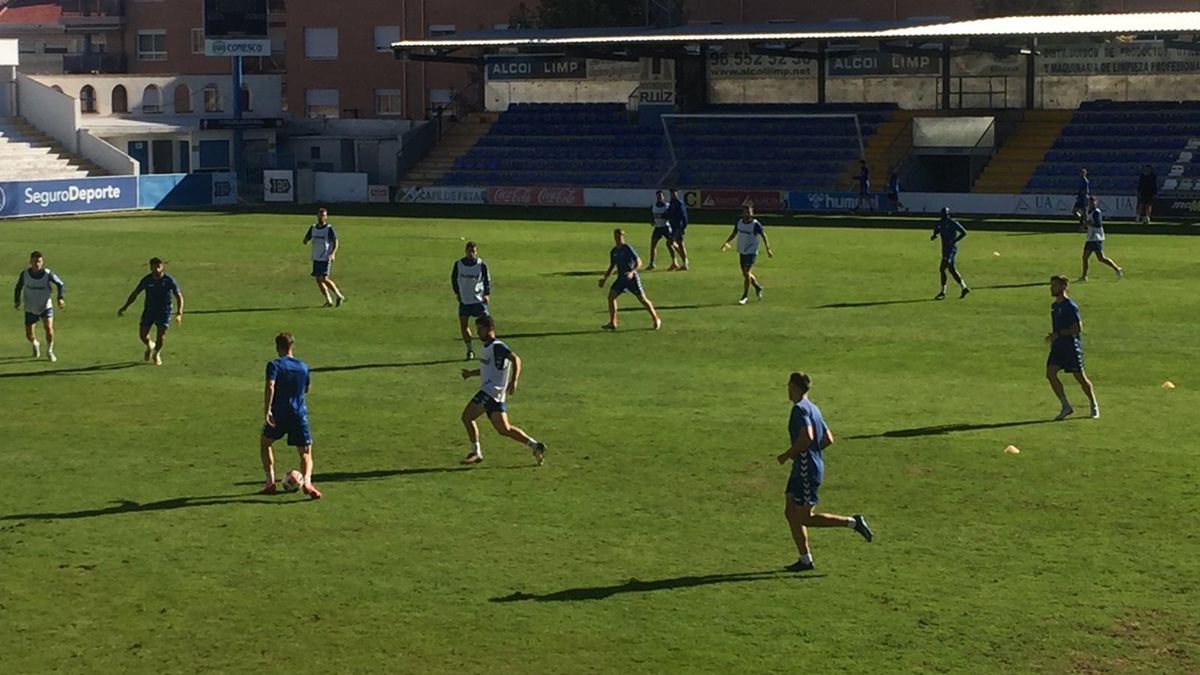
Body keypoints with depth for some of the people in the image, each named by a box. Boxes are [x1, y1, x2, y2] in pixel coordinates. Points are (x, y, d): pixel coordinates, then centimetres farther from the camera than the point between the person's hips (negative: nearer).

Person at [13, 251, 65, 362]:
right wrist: (17, 300, -11)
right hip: (30, 309, 1)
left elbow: (60, 284, -3)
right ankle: (35, 345, 42)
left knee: (49, 328, -21)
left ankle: (49, 351, 5)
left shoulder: (48, 274, -17)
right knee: (29, 335, 4)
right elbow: (18, 287, 3)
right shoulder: (24, 274, -13)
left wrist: (60, 298, -16)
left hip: (46, 307, -1)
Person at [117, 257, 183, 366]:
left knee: (161, 334, -9)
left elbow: (179, 297, -11)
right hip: (149, 309, 2)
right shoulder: (146, 280, -7)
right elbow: (135, 294, 6)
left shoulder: (169, 280, -14)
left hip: (164, 311, -2)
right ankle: (150, 346, 34)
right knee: (142, 334, -3)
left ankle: (157, 354, 22)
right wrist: (124, 307, 0)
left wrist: (179, 313, -23)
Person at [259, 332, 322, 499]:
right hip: (299, 415, 2)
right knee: (306, 452, 8)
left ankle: (270, 482, 15)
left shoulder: (274, 365, -5)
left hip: (278, 415, -2)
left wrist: (266, 412, -20)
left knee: (264, 444, 23)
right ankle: (306, 481, -21)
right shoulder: (303, 367, 10)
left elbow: (270, 387, -19)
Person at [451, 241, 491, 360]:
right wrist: (457, 292, 3)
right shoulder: (458, 264, -3)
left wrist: (487, 294, -5)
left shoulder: (482, 264, -7)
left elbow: (487, 280, 4)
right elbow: (454, 278, 10)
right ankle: (469, 350, 15)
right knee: (463, 325, 2)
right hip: (464, 300, 2)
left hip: (479, 299, -2)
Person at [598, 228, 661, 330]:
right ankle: (612, 323, -1)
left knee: (642, 299, -3)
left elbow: (638, 262, -12)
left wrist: (632, 272, -27)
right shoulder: (613, 252, 10)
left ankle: (656, 319, 11)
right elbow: (612, 266, 21)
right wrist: (605, 278, 10)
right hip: (621, 279, 6)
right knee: (611, 296, -8)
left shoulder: (628, 248, -10)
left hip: (632, 278, -6)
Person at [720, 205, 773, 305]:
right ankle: (757, 288, 37)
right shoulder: (739, 223, 1)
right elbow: (734, 233, 14)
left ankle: (745, 296, -4)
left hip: (751, 252, -6)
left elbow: (763, 236, -6)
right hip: (742, 252, 6)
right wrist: (726, 242, -1)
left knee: (747, 273, -14)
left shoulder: (756, 224, -14)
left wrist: (768, 249, -8)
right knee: (745, 274, 12)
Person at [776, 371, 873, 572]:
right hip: (801, 469, 10)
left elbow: (807, 436, -28)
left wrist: (787, 454, -18)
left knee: (803, 517, -6)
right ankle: (805, 559, 12)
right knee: (791, 513, 10)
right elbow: (828, 439, 18)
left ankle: (852, 522, -5)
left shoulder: (800, 409, -14)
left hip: (807, 470, -10)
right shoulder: (813, 408, 15)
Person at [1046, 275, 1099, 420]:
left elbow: (1078, 328, -19)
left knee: (1080, 377, 1)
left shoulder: (1070, 306, -14)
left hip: (1071, 346, -8)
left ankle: (1094, 407, 20)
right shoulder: (1054, 306, 13)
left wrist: (1058, 334, -24)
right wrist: (1053, 339, 23)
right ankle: (1066, 406, -1)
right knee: (1050, 373, -9)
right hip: (1058, 346, 8)